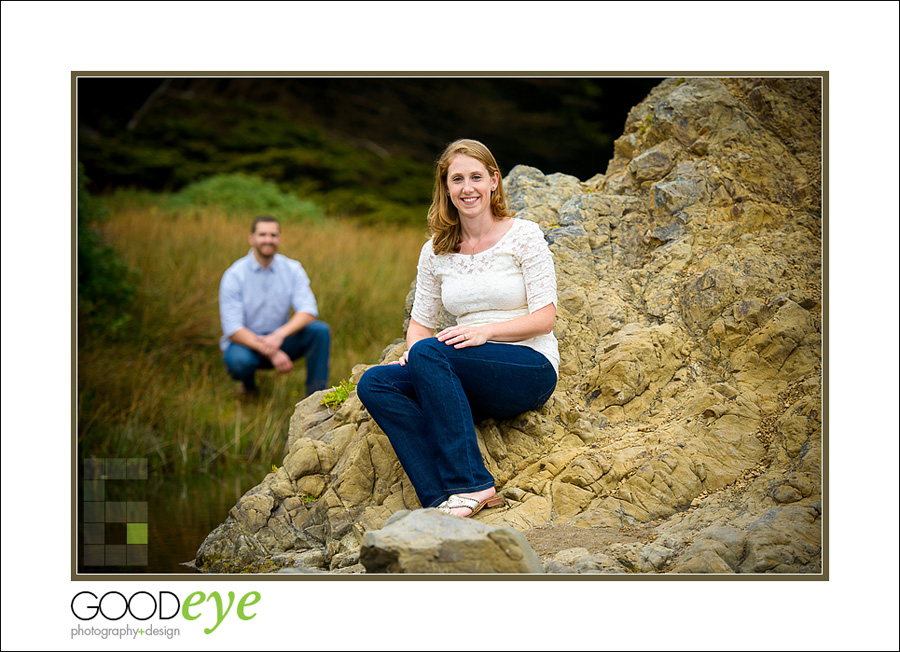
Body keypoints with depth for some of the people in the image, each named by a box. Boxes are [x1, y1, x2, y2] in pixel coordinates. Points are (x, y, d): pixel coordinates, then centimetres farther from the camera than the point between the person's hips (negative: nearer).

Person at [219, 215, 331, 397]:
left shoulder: (292, 269, -4)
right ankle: (248, 382, 2)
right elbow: (233, 329, -19)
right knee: (239, 360, -37)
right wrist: (270, 353, -32)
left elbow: (308, 310, -14)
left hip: (280, 340, 3)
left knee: (320, 330, -22)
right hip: (245, 341, -3)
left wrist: (279, 335, -33)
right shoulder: (234, 275, -13)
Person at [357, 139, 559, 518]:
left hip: (530, 368, -5)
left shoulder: (523, 236, -3)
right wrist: (412, 347, -11)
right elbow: (420, 321, 14)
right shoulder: (436, 252, 11)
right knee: (374, 383, -19)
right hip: (473, 382, 5)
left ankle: (471, 484, -32)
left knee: (429, 352, -31)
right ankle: (442, 497, -31)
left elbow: (545, 317, -8)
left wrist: (485, 331, -23)